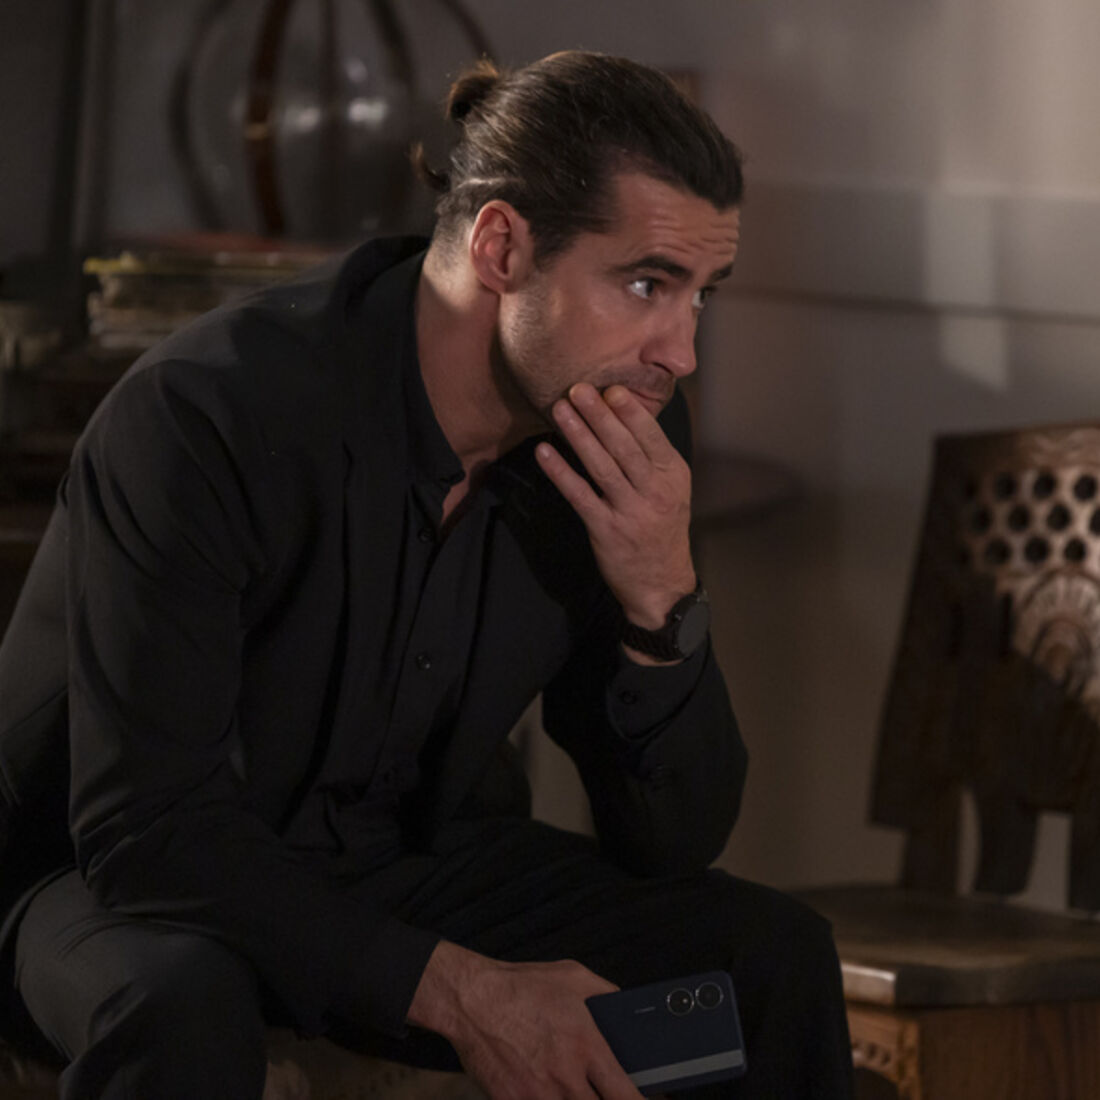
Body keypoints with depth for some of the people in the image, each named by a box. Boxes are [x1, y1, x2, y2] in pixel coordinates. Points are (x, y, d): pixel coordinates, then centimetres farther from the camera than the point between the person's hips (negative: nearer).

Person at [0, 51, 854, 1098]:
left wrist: (661, 603, -24)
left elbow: (675, 841, -5)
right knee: (183, 1005, -39)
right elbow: (146, 824, -29)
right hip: (127, 878, -5)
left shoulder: (620, 444, -9)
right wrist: (456, 989, -34)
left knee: (774, 958, -14)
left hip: (415, 869, 5)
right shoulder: (207, 412, -27)